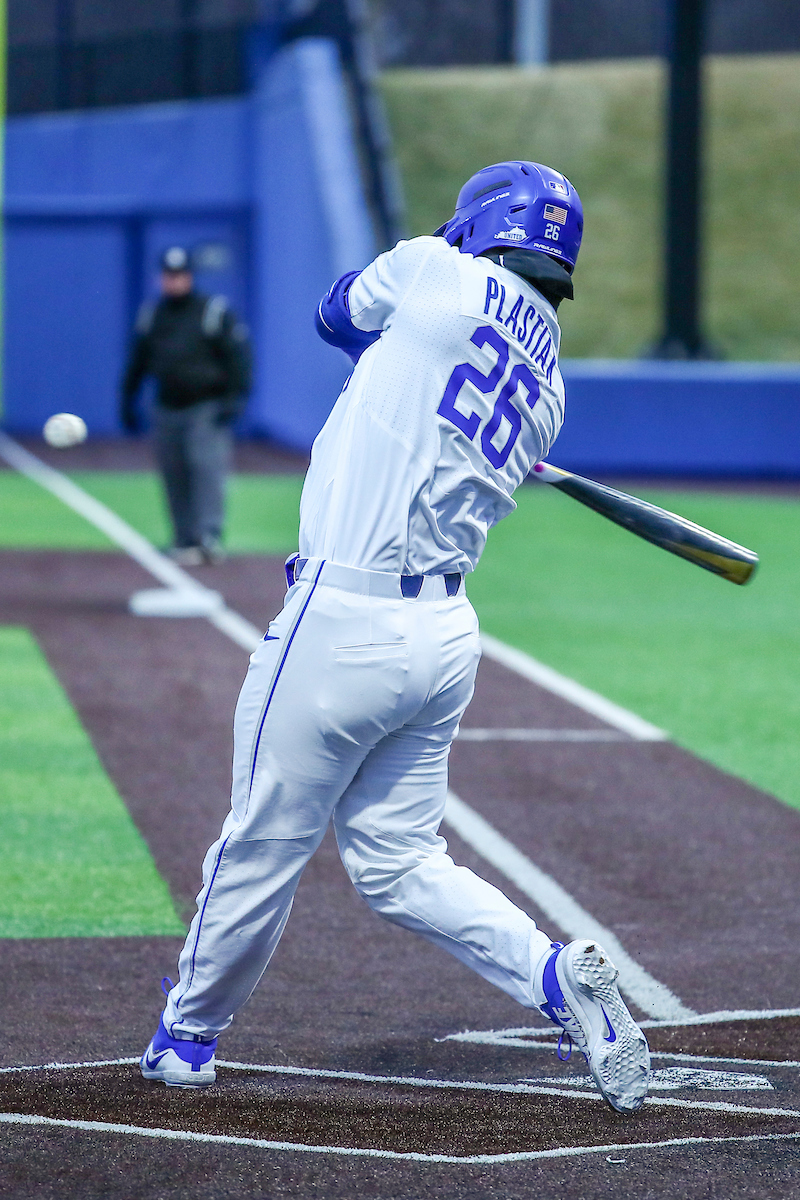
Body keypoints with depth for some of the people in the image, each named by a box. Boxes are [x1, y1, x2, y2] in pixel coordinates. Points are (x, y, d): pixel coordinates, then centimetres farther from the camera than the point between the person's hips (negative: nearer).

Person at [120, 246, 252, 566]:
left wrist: (233, 399, -15)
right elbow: (137, 360, 19)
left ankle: (210, 536, -26)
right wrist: (128, 402, 17)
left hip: (208, 408, -5)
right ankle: (185, 542, 9)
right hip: (168, 408, 5)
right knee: (174, 477, 3)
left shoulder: (214, 312, -4)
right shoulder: (150, 315, 10)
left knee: (208, 467, -18)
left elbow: (238, 356, -6)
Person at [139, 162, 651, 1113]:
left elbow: (339, 312, 14)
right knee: (398, 863, 14)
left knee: (262, 847, 8)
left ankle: (186, 1036, 22)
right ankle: (555, 974, -3)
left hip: (345, 623, -7)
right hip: (446, 633, 7)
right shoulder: (546, 389, 12)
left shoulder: (437, 276, -6)